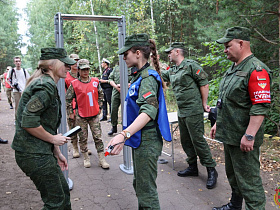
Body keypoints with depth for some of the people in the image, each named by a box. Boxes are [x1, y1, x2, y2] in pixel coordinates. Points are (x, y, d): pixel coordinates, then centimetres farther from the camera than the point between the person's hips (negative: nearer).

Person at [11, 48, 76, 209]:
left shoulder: (48, 84, 14)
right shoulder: (46, 86, -18)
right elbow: (28, 121, -27)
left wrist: (57, 153, 17)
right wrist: (53, 138, -14)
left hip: (42, 152, 10)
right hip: (34, 154, -10)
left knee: (63, 190, 19)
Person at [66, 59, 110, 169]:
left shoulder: (95, 81, 2)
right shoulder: (74, 84, -6)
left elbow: (100, 95, 15)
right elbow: (68, 99, 0)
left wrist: (99, 107, 10)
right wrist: (70, 113, -1)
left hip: (94, 114, 2)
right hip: (81, 116, -2)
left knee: (98, 137, 4)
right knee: (83, 138, 9)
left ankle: (102, 159, 12)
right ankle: (86, 158, 25)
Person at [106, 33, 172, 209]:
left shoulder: (148, 77, -19)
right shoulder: (139, 75, 13)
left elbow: (149, 110, -34)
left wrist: (124, 135, -46)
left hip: (147, 142, -10)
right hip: (139, 140, 10)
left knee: (146, 190, 1)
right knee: (139, 184, 24)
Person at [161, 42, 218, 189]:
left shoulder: (190, 65, -9)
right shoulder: (171, 71, 15)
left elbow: (204, 83, -10)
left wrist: (204, 104, -9)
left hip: (193, 111, -9)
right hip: (181, 112, 9)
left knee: (198, 140, -6)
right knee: (185, 141, 14)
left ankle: (211, 170, 7)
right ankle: (192, 167, 29)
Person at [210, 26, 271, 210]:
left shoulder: (256, 70, -17)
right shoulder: (233, 68, 14)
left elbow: (261, 106, -23)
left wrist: (249, 135, -26)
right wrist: (218, 123, 21)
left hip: (243, 139, -10)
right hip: (229, 134, 10)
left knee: (248, 179, 1)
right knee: (233, 174, 23)